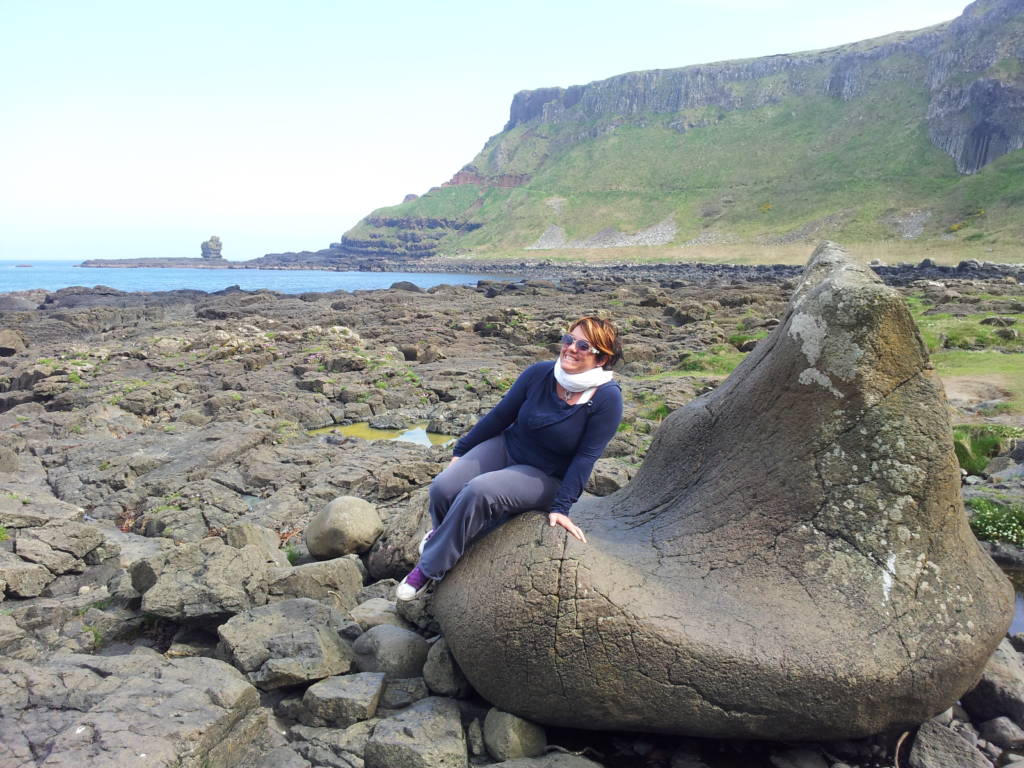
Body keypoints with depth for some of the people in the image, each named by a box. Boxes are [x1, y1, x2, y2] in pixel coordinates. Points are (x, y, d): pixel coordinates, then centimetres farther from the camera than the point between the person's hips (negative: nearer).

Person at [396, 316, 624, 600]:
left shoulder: (607, 398, -19)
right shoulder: (539, 374, -9)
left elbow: (586, 457, -15)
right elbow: (500, 415, 2)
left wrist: (561, 508, -17)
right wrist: (460, 451, 8)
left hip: (546, 478, -4)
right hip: (506, 447, 4)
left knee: (478, 491, -30)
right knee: (443, 488, -19)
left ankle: (430, 569, -9)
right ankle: (442, 533, 19)